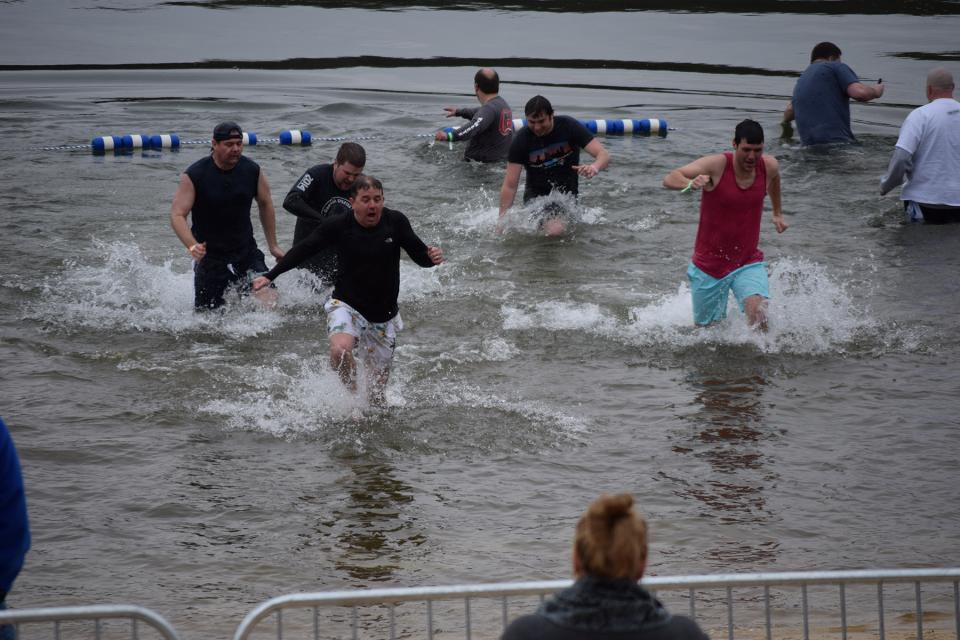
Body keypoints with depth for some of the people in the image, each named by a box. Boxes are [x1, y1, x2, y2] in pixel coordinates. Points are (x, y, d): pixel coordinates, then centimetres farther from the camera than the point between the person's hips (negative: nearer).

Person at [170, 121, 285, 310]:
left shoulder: (252, 170, -3)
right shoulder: (194, 176, -14)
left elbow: (265, 204, 13)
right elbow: (177, 215, -17)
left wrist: (273, 246, 15)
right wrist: (192, 246, -34)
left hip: (247, 252, 2)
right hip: (210, 257, -2)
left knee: (269, 302, -16)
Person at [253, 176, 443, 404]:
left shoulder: (395, 222, -10)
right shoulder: (338, 225, -12)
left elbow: (419, 254, -2)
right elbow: (303, 250, -2)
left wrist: (431, 257, -26)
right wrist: (270, 276, -3)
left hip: (384, 315, 2)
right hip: (347, 305, -2)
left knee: (376, 394, 7)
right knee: (340, 350, -34)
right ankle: (352, 392, -7)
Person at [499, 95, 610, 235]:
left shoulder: (569, 127, -13)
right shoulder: (521, 140, -14)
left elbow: (604, 155, -17)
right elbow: (510, 186, -13)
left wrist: (595, 167, -42)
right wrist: (502, 222, -19)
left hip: (567, 192, 2)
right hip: (536, 193, -2)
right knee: (555, 229, -27)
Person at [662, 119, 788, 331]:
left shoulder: (769, 166, -6)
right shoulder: (716, 165, -19)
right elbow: (669, 179, -26)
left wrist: (777, 213, 32)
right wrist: (691, 183, -47)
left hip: (748, 261, 2)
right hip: (709, 264, -1)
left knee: (758, 310, -27)